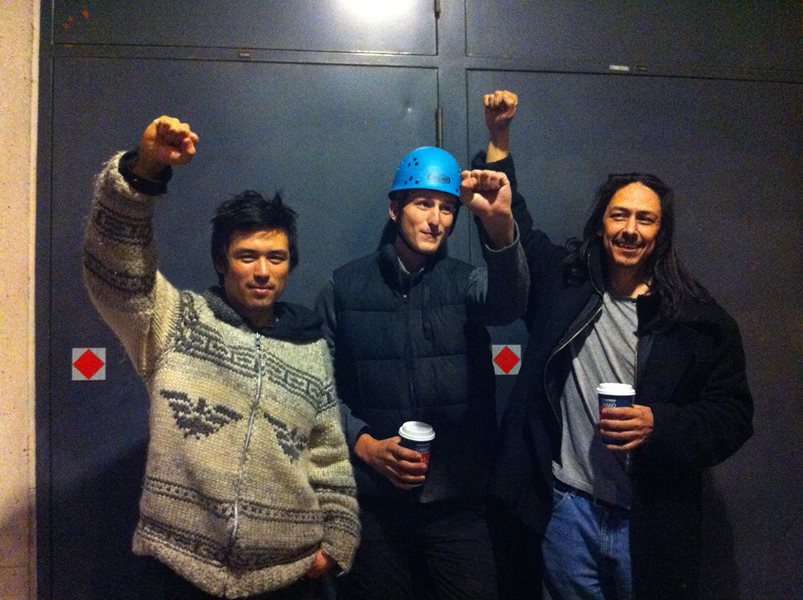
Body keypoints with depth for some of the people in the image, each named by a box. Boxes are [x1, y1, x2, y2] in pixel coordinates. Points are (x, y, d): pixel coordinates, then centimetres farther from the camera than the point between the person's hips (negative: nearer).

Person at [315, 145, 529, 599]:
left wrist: (500, 222, -39)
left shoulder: (465, 281, 2)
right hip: (372, 499, 0)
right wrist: (363, 443, -11)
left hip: (457, 499, 0)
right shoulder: (345, 287, 2)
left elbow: (509, 301, -21)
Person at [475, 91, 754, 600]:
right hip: (569, 508, 2)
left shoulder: (699, 318, -5)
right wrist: (499, 138, -1)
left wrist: (661, 424, -19)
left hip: (653, 520, -1)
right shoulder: (563, 283, 1)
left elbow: (733, 416, -1)